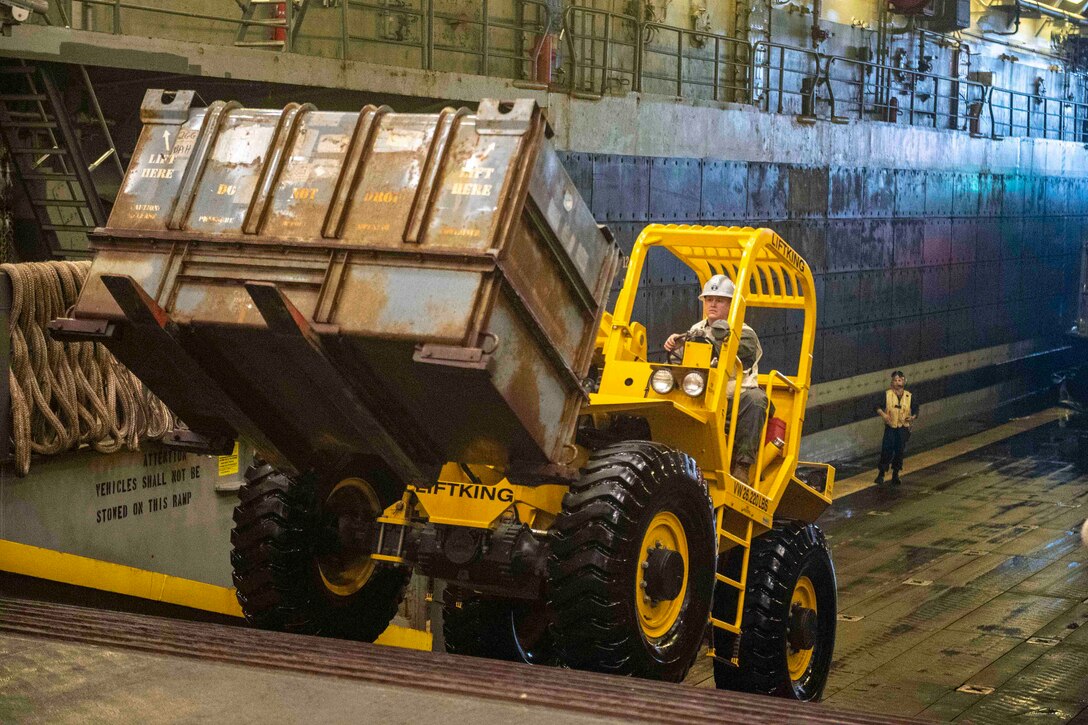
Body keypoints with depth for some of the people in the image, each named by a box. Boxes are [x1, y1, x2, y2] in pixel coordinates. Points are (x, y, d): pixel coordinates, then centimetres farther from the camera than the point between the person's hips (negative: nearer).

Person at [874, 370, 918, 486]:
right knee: (886, 450, -6)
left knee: (899, 451, 5)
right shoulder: (887, 394, -3)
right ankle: (881, 474, 6)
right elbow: (878, 407, -5)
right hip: (890, 427, -2)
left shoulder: (909, 396, 3)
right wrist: (882, 414, -24)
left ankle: (895, 475, 20)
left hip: (903, 428, 2)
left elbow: (915, 410, 9)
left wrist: (912, 417, -11)